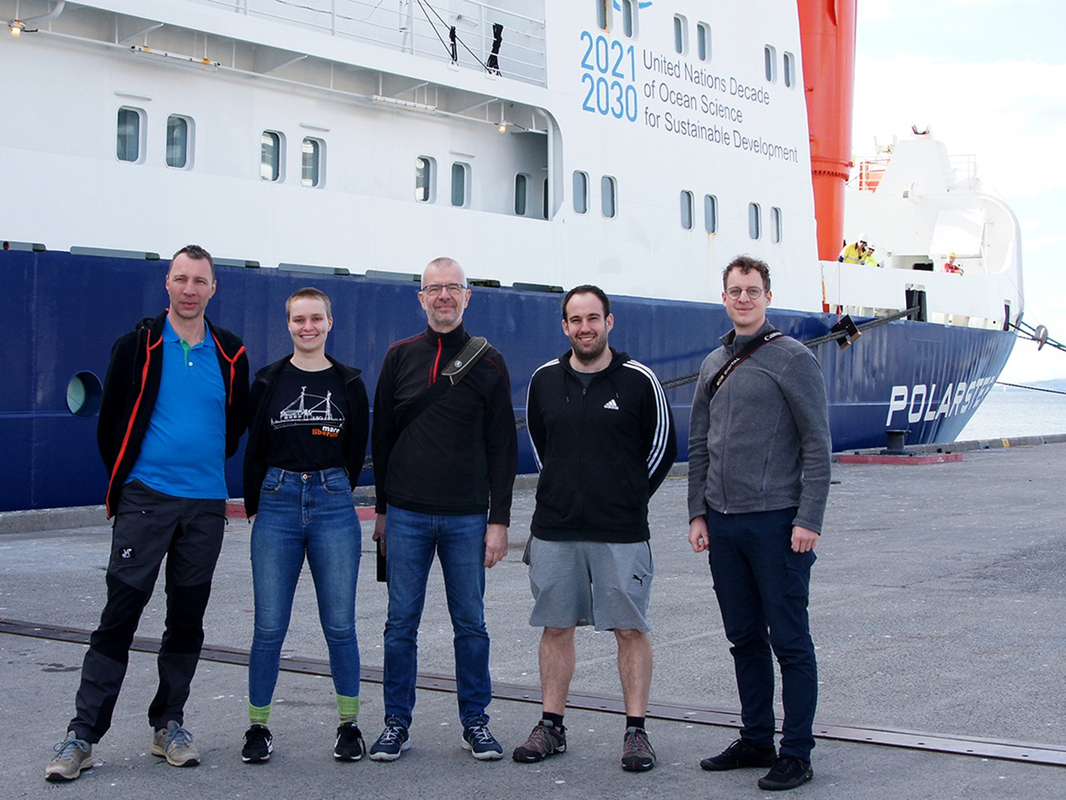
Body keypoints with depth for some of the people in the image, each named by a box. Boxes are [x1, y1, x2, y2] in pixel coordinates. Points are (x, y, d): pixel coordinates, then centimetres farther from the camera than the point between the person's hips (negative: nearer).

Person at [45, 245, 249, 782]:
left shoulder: (230, 355, 7)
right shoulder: (139, 345, -1)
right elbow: (110, 421, 4)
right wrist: (126, 480, 7)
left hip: (206, 505, 3)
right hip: (145, 500, -3)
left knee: (187, 620, 9)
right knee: (119, 616, -5)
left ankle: (169, 725, 21)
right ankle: (83, 734, 1)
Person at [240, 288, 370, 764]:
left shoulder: (348, 383, 6)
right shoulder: (268, 381, 6)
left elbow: (357, 450, 12)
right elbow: (254, 449, 10)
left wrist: (333, 490, 11)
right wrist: (254, 506, 8)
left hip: (333, 507, 0)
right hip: (277, 506, 0)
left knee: (340, 625, 2)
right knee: (269, 627, 1)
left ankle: (349, 725, 15)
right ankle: (258, 728, 13)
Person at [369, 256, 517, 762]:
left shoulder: (488, 364, 3)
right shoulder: (400, 357, 7)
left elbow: (502, 448, 2)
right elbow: (381, 435, 11)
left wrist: (499, 520, -4)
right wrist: (381, 510, 8)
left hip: (467, 517, -1)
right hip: (406, 516, 1)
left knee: (470, 623, 5)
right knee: (401, 624, 4)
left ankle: (475, 721, 17)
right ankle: (397, 723, 15)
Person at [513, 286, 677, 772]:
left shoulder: (638, 380, -3)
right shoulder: (544, 381, 6)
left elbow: (663, 446, 6)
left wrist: (629, 498, 8)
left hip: (622, 531, -3)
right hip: (554, 530, 3)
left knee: (630, 628, 0)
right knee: (556, 627, 8)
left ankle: (636, 731, 9)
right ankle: (551, 727, 18)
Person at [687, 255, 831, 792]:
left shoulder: (793, 359, -4)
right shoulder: (713, 365, 14)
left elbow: (817, 445, -7)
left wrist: (808, 519, -13)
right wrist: (698, 513, 10)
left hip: (776, 522, -6)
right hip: (722, 524, 6)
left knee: (789, 641, 0)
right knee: (744, 639, 12)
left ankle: (796, 753, 7)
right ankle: (755, 741, 23)